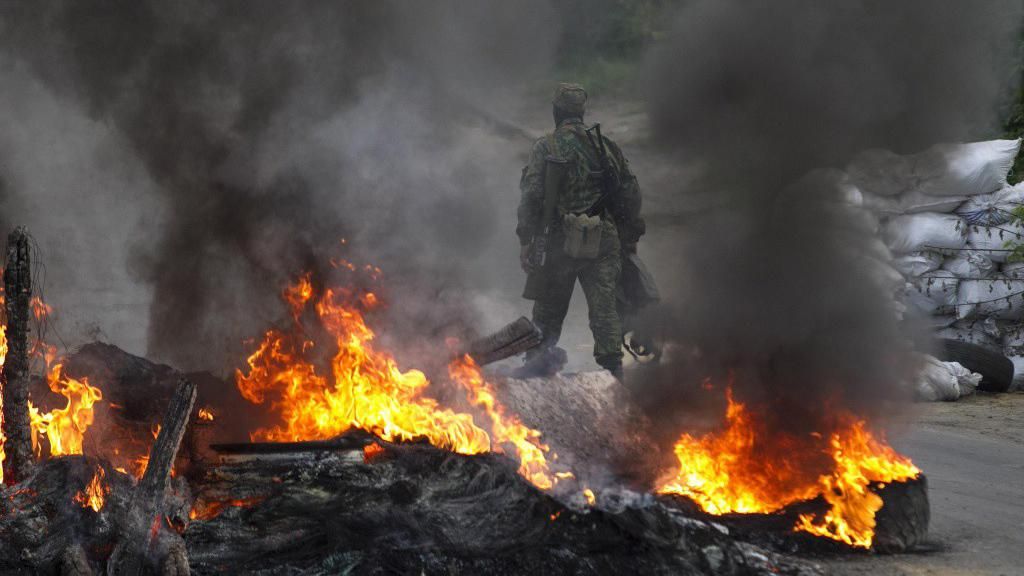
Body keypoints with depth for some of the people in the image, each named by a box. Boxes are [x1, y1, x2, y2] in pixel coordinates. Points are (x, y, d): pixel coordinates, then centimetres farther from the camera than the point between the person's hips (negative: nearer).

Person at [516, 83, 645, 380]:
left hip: (562, 240, -2)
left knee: (549, 306, 12)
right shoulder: (606, 146, 8)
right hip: (604, 240, 2)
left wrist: (526, 241, -4)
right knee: (604, 305, 2)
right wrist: (630, 238, 17)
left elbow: (532, 196, -8)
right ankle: (612, 364, -6)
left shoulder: (546, 148, -1)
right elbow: (630, 192, 9)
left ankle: (540, 358, 15)